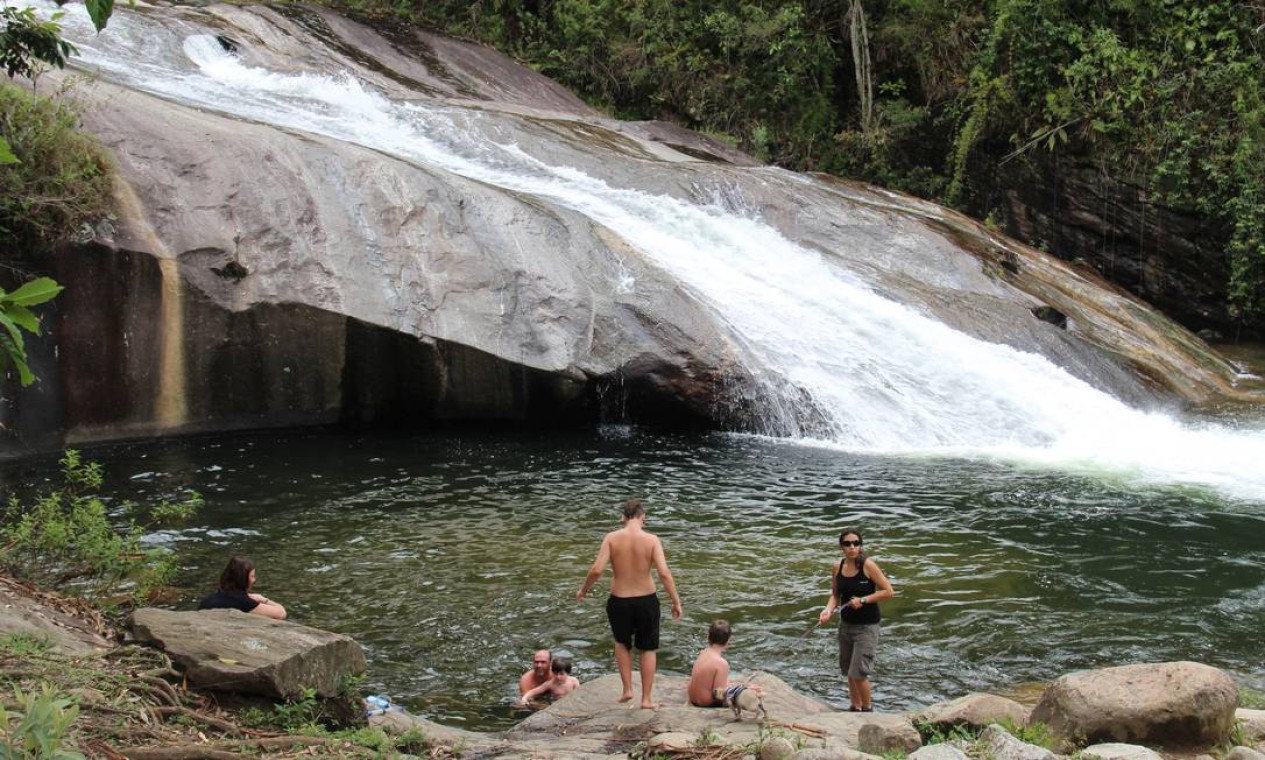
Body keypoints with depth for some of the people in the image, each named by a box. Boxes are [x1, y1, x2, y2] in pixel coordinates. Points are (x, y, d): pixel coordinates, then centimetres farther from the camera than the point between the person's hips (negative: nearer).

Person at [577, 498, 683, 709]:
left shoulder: (612, 538, -10)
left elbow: (596, 570, -14)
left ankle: (627, 689, 21)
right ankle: (646, 699, 21)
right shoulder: (651, 539, -11)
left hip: (619, 601, 0)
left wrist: (583, 591, 3)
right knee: (648, 649, 18)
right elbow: (664, 573, -16)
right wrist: (676, 602, -7)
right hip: (646, 600, 0)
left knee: (622, 643, 28)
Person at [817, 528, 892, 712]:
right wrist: (829, 609, -11)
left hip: (866, 626, -5)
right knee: (849, 671, 15)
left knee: (858, 673, -9)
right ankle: (855, 707, 33)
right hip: (846, 624, 5)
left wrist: (863, 600, -19)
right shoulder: (837, 567, 0)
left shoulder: (868, 565, -15)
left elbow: (889, 591, -13)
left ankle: (867, 708, 15)